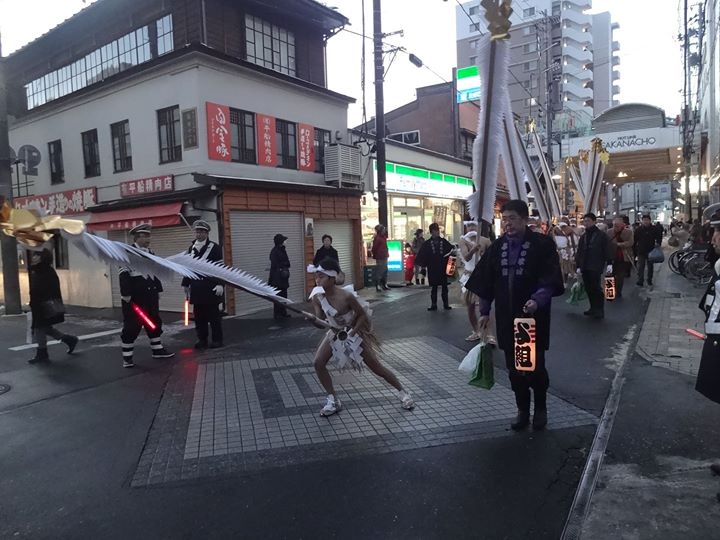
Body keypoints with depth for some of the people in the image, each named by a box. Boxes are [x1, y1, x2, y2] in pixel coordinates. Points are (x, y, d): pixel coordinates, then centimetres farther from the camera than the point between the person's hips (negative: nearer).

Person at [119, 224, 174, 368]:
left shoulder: (150, 253, 13)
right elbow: (124, 275, -15)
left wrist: (158, 291, 15)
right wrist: (126, 296, -18)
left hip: (150, 297, 8)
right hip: (135, 297, -7)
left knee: (155, 322, 15)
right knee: (132, 326, -2)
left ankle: (157, 350, 27)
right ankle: (127, 357, 7)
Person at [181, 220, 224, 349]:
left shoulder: (214, 247, -2)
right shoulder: (191, 248, 12)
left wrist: (220, 284, -15)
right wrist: (186, 285, 14)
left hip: (210, 286, -5)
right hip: (196, 287, 5)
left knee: (213, 314, 1)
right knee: (199, 315, 8)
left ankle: (217, 339, 10)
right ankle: (202, 339, 17)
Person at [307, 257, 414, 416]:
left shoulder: (346, 296, -31)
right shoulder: (317, 297, -17)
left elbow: (363, 315, -18)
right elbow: (321, 324, -15)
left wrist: (352, 333, -26)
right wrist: (312, 319, -37)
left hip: (354, 332, -5)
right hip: (335, 333, 5)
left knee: (375, 366, 2)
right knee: (318, 363, -11)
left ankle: (402, 392, 22)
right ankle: (333, 400, 6)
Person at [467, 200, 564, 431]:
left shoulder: (542, 245, -7)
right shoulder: (498, 247, 5)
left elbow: (550, 280, -13)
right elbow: (486, 281, 9)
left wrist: (537, 300, -30)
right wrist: (484, 311, 7)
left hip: (534, 317, -4)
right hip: (507, 318, 4)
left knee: (535, 366, 5)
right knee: (514, 368, 11)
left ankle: (540, 408, 29)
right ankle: (522, 410, 27)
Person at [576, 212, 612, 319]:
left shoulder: (601, 235, -2)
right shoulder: (583, 236, 15)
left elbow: (607, 250, -5)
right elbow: (579, 252, 16)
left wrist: (609, 263, -12)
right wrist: (578, 265, 11)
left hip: (596, 267, -6)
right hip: (585, 267, 6)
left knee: (596, 288, -6)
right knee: (588, 289, 8)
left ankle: (600, 310, 2)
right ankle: (593, 308, 18)